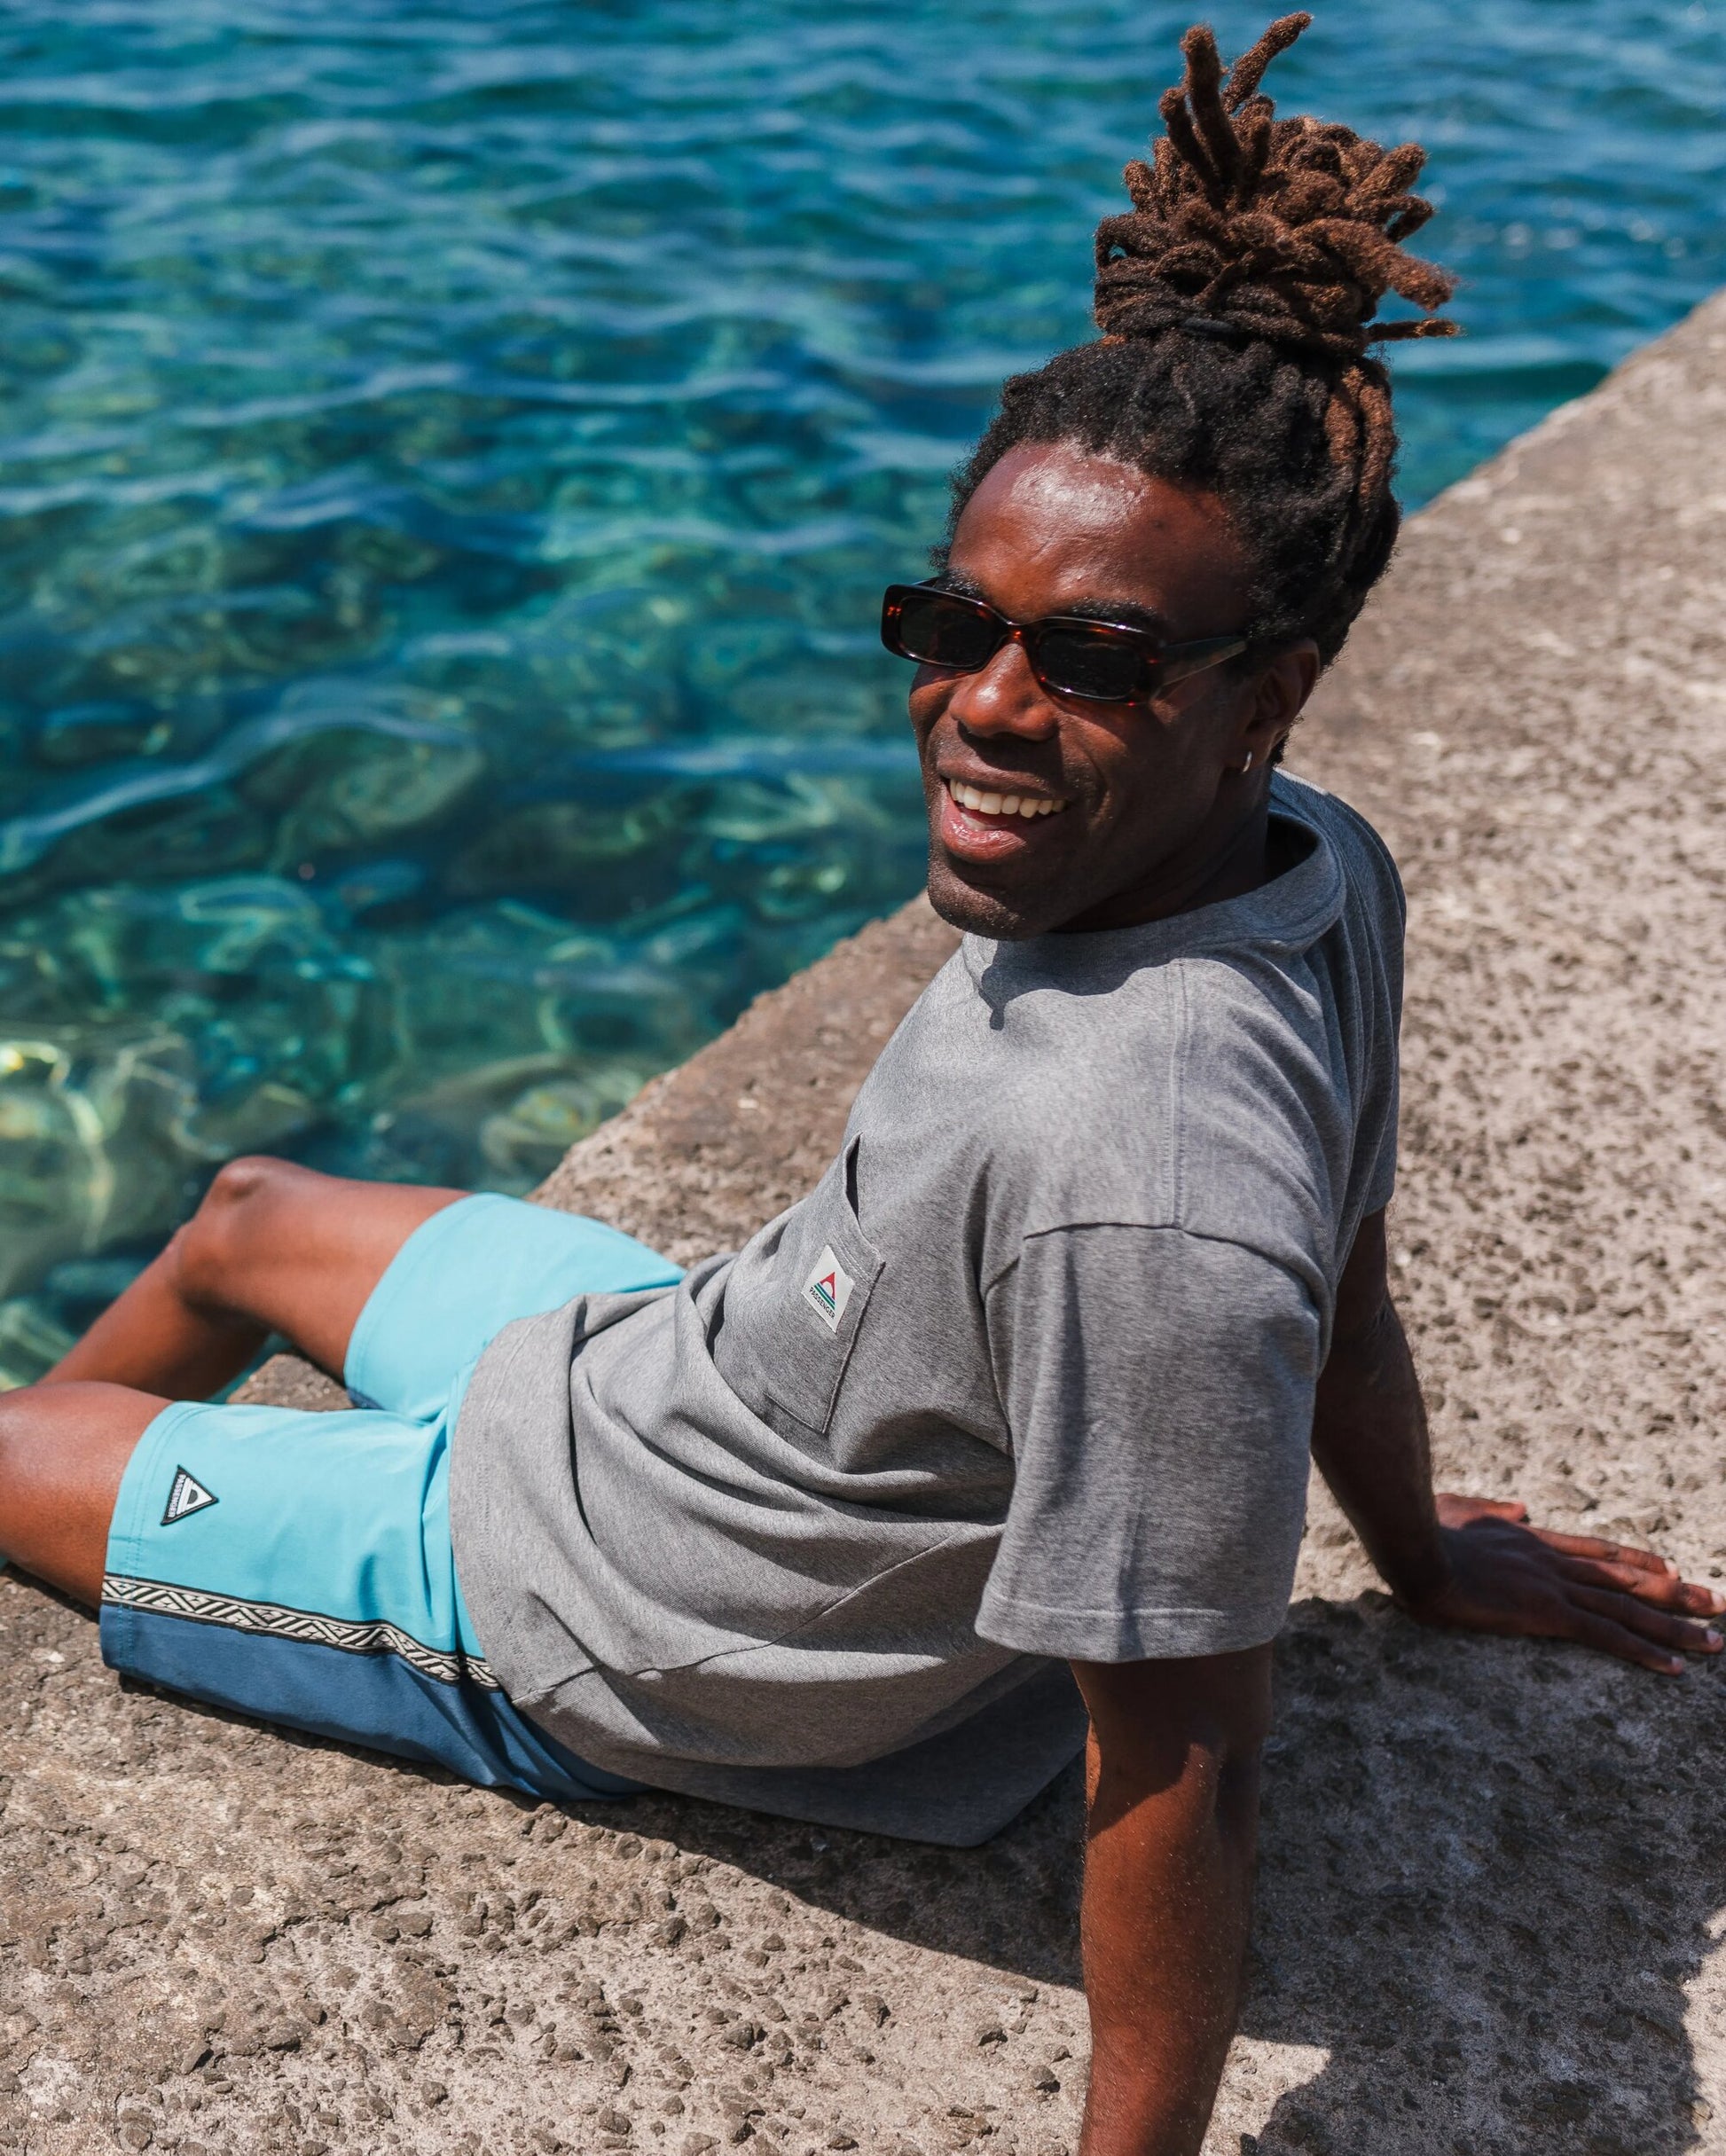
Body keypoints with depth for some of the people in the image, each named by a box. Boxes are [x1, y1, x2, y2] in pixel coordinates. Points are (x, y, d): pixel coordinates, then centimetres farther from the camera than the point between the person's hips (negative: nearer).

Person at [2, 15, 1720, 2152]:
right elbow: (1349, 1302, -2)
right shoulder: (1320, 859, -17)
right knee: (247, 1218, 29)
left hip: (580, 1623, -7)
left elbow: (1180, 1769, -34)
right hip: (724, 1360, 8)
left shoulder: (1133, 1187, -44)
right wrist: (1420, 1553, 15)